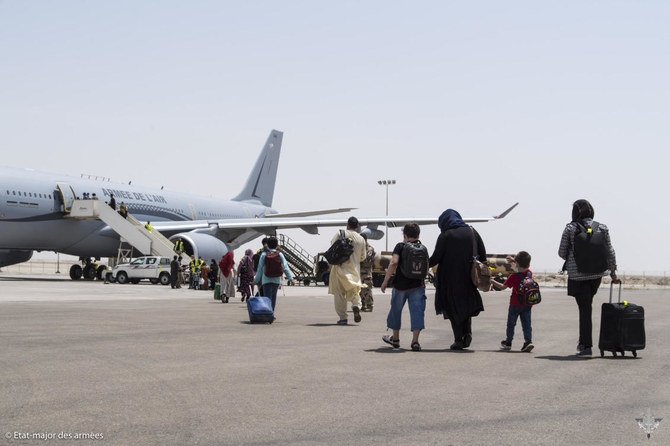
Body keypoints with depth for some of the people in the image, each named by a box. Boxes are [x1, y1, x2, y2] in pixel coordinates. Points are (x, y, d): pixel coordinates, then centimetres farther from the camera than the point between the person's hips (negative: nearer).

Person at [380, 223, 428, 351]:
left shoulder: (400, 246, -4)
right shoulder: (423, 249, 6)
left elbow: (393, 262, -16)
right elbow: (426, 269, 10)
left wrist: (385, 281, -12)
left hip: (400, 285, -1)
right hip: (418, 285, 1)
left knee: (396, 310, 17)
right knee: (417, 312, -2)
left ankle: (395, 339, 30)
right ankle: (415, 341, -15)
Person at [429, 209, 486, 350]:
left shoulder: (445, 235, -7)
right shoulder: (472, 232, 6)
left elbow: (436, 258, -7)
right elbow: (483, 255, 6)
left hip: (451, 277, -4)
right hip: (469, 276, 4)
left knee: (453, 308, 6)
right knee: (466, 304, 18)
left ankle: (458, 339, 4)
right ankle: (467, 333, -1)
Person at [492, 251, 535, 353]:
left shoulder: (513, 277, -17)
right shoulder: (529, 273, -2)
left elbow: (503, 287, -9)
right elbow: (524, 268, 22)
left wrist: (492, 281, 4)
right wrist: (513, 260, 29)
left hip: (515, 304, -4)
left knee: (511, 323, 12)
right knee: (526, 323, 4)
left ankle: (508, 342, 23)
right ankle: (528, 341, -12)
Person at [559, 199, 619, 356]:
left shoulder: (570, 228, -7)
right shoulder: (602, 228, 1)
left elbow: (562, 252, -2)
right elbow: (610, 253, 3)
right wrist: (613, 274, 13)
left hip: (577, 274, -3)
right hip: (597, 273, 3)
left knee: (585, 309, 0)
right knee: (586, 305, 21)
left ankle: (587, 346, 0)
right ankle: (583, 340, 21)